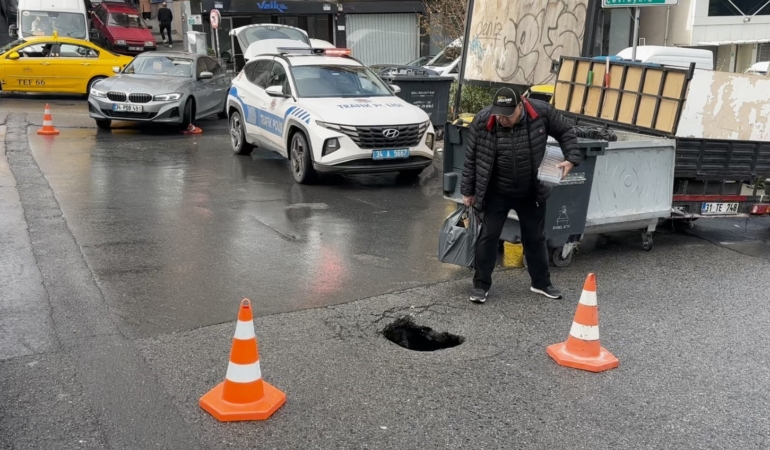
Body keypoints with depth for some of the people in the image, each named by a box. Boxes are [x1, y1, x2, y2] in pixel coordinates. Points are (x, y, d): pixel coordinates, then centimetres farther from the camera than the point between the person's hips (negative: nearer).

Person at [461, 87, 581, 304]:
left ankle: (541, 283, 30)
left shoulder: (542, 112, -16)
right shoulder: (482, 120, -17)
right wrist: (468, 191, -3)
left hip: (531, 192, 1)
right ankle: (481, 285, 15)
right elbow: (471, 158, -7)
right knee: (488, 236, 1)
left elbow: (566, 133, 1)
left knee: (535, 237, 13)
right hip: (496, 193, -1)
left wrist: (571, 159, -12)